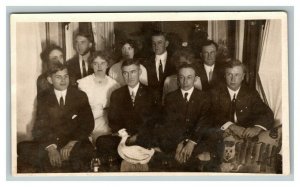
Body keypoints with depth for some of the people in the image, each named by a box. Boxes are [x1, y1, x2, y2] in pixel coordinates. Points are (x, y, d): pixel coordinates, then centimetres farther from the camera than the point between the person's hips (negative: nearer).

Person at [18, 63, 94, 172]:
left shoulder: (80, 96, 8)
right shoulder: (43, 97, 10)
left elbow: (88, 124, -1)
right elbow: (40, 126, -1)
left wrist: (72, 143, -19)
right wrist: (50, 147, -20)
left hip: (74, 143, -2)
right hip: (49, 142, 2)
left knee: (88, 150, -36)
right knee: (22, 147, -25)